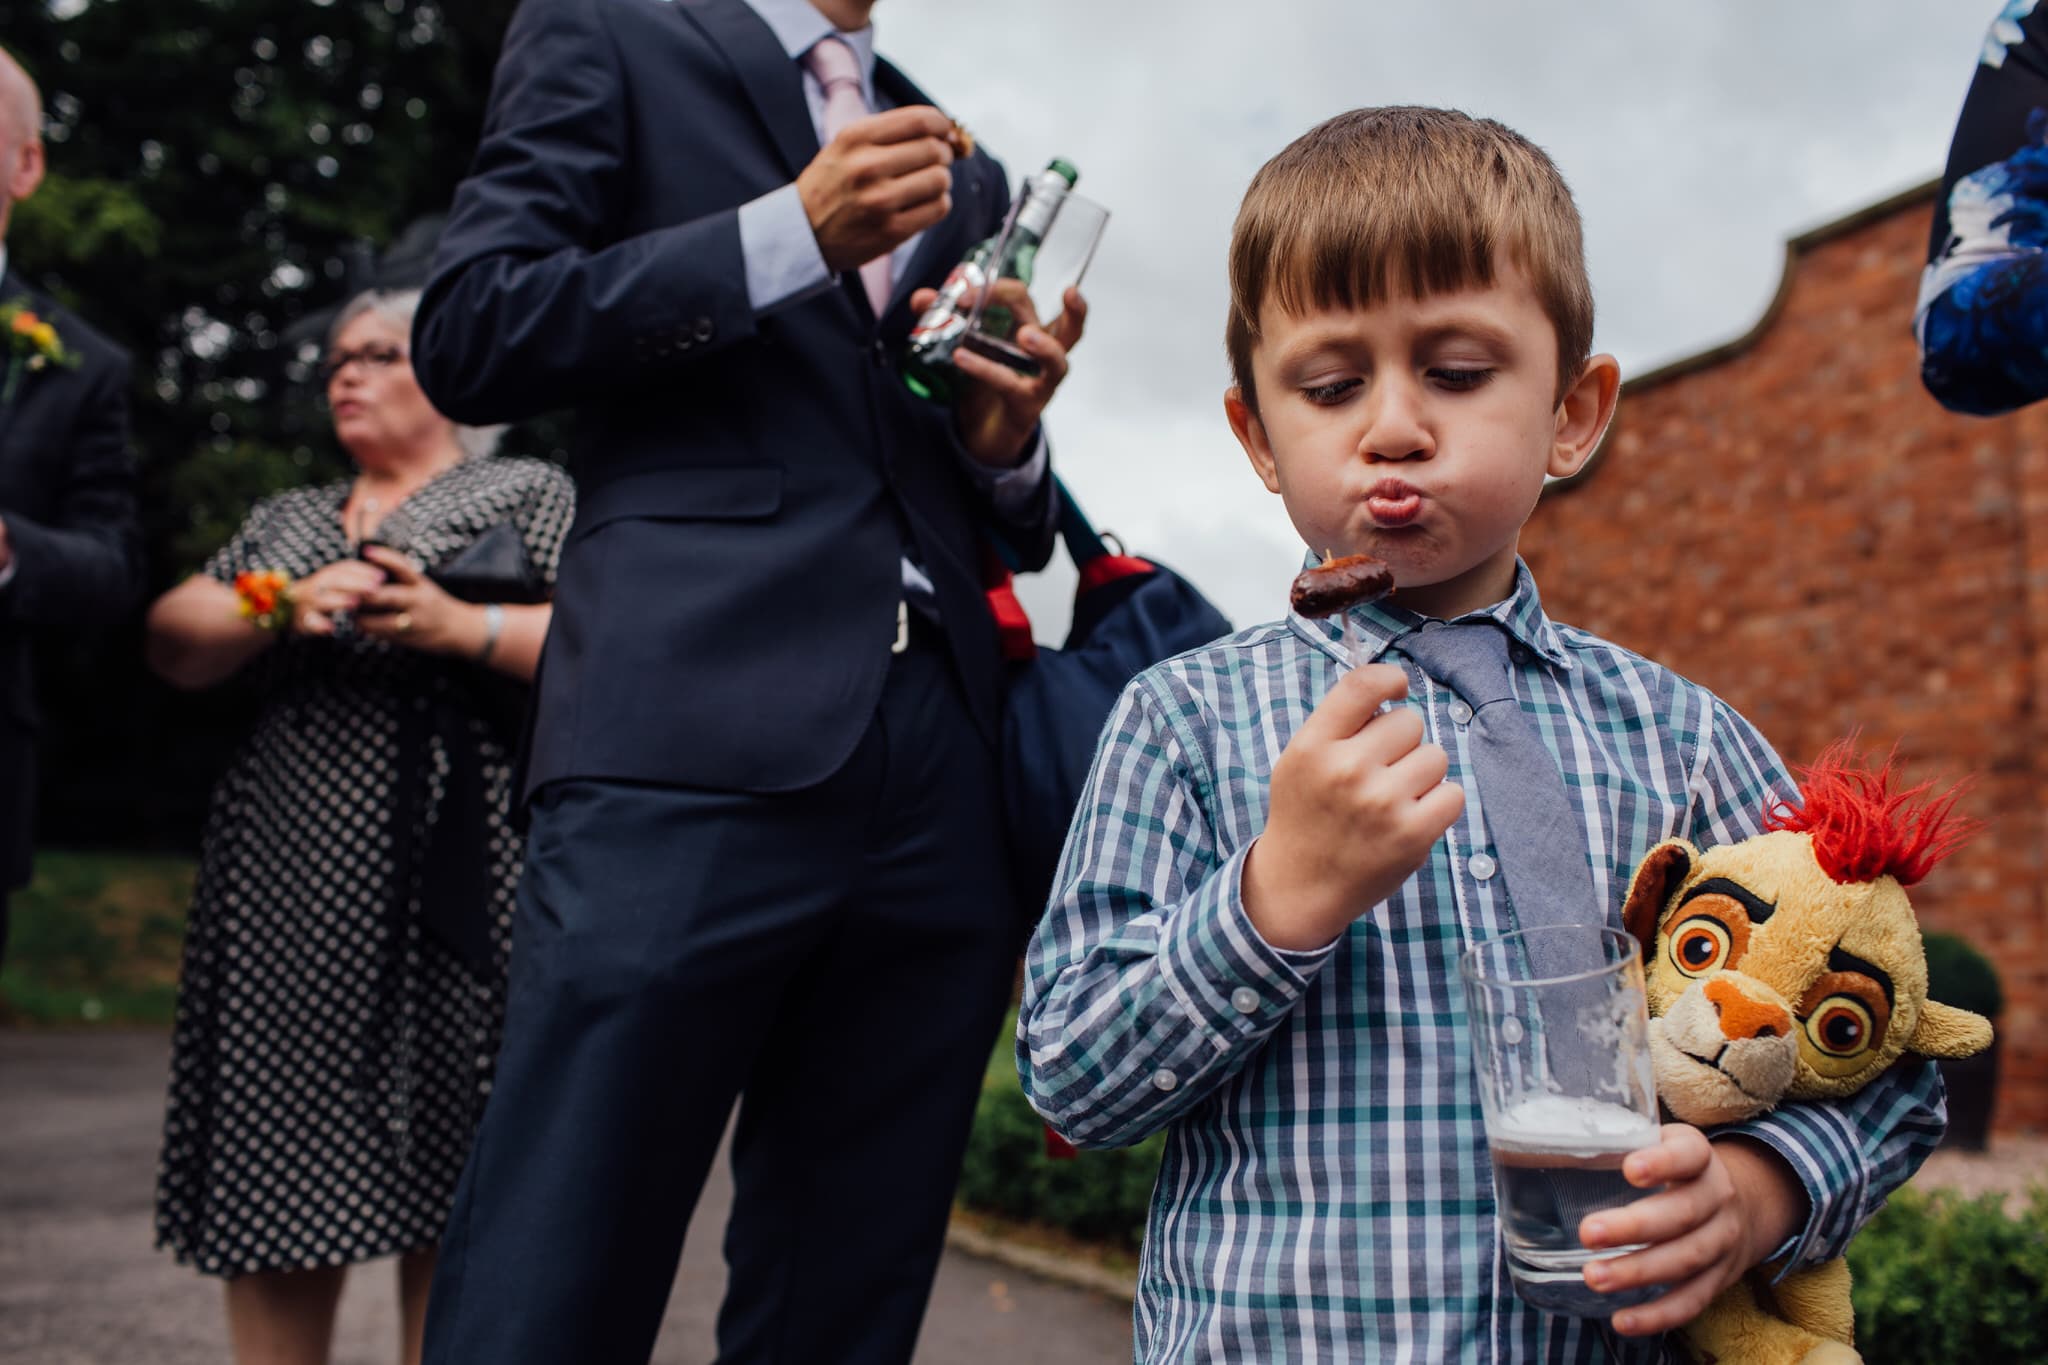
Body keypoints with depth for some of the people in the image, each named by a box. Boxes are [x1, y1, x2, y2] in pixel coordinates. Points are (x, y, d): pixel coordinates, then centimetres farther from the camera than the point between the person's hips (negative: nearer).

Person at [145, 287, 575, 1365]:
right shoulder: (285, 520, 23)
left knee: (446, 1184, -4)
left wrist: (465, 626, -15)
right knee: (273, 1169, 4)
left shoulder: (529, 495, 9)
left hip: (447, 878, -4)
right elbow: (172, 644, 11)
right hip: (286, 886, 5)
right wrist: (283, 607, -6)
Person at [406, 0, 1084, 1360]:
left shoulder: (971, 180, 27)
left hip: (942, 774, 5)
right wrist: (793, 232, -7)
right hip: (696, 740, -5)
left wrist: (1008, 442, 2)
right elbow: (470, 334, 1)